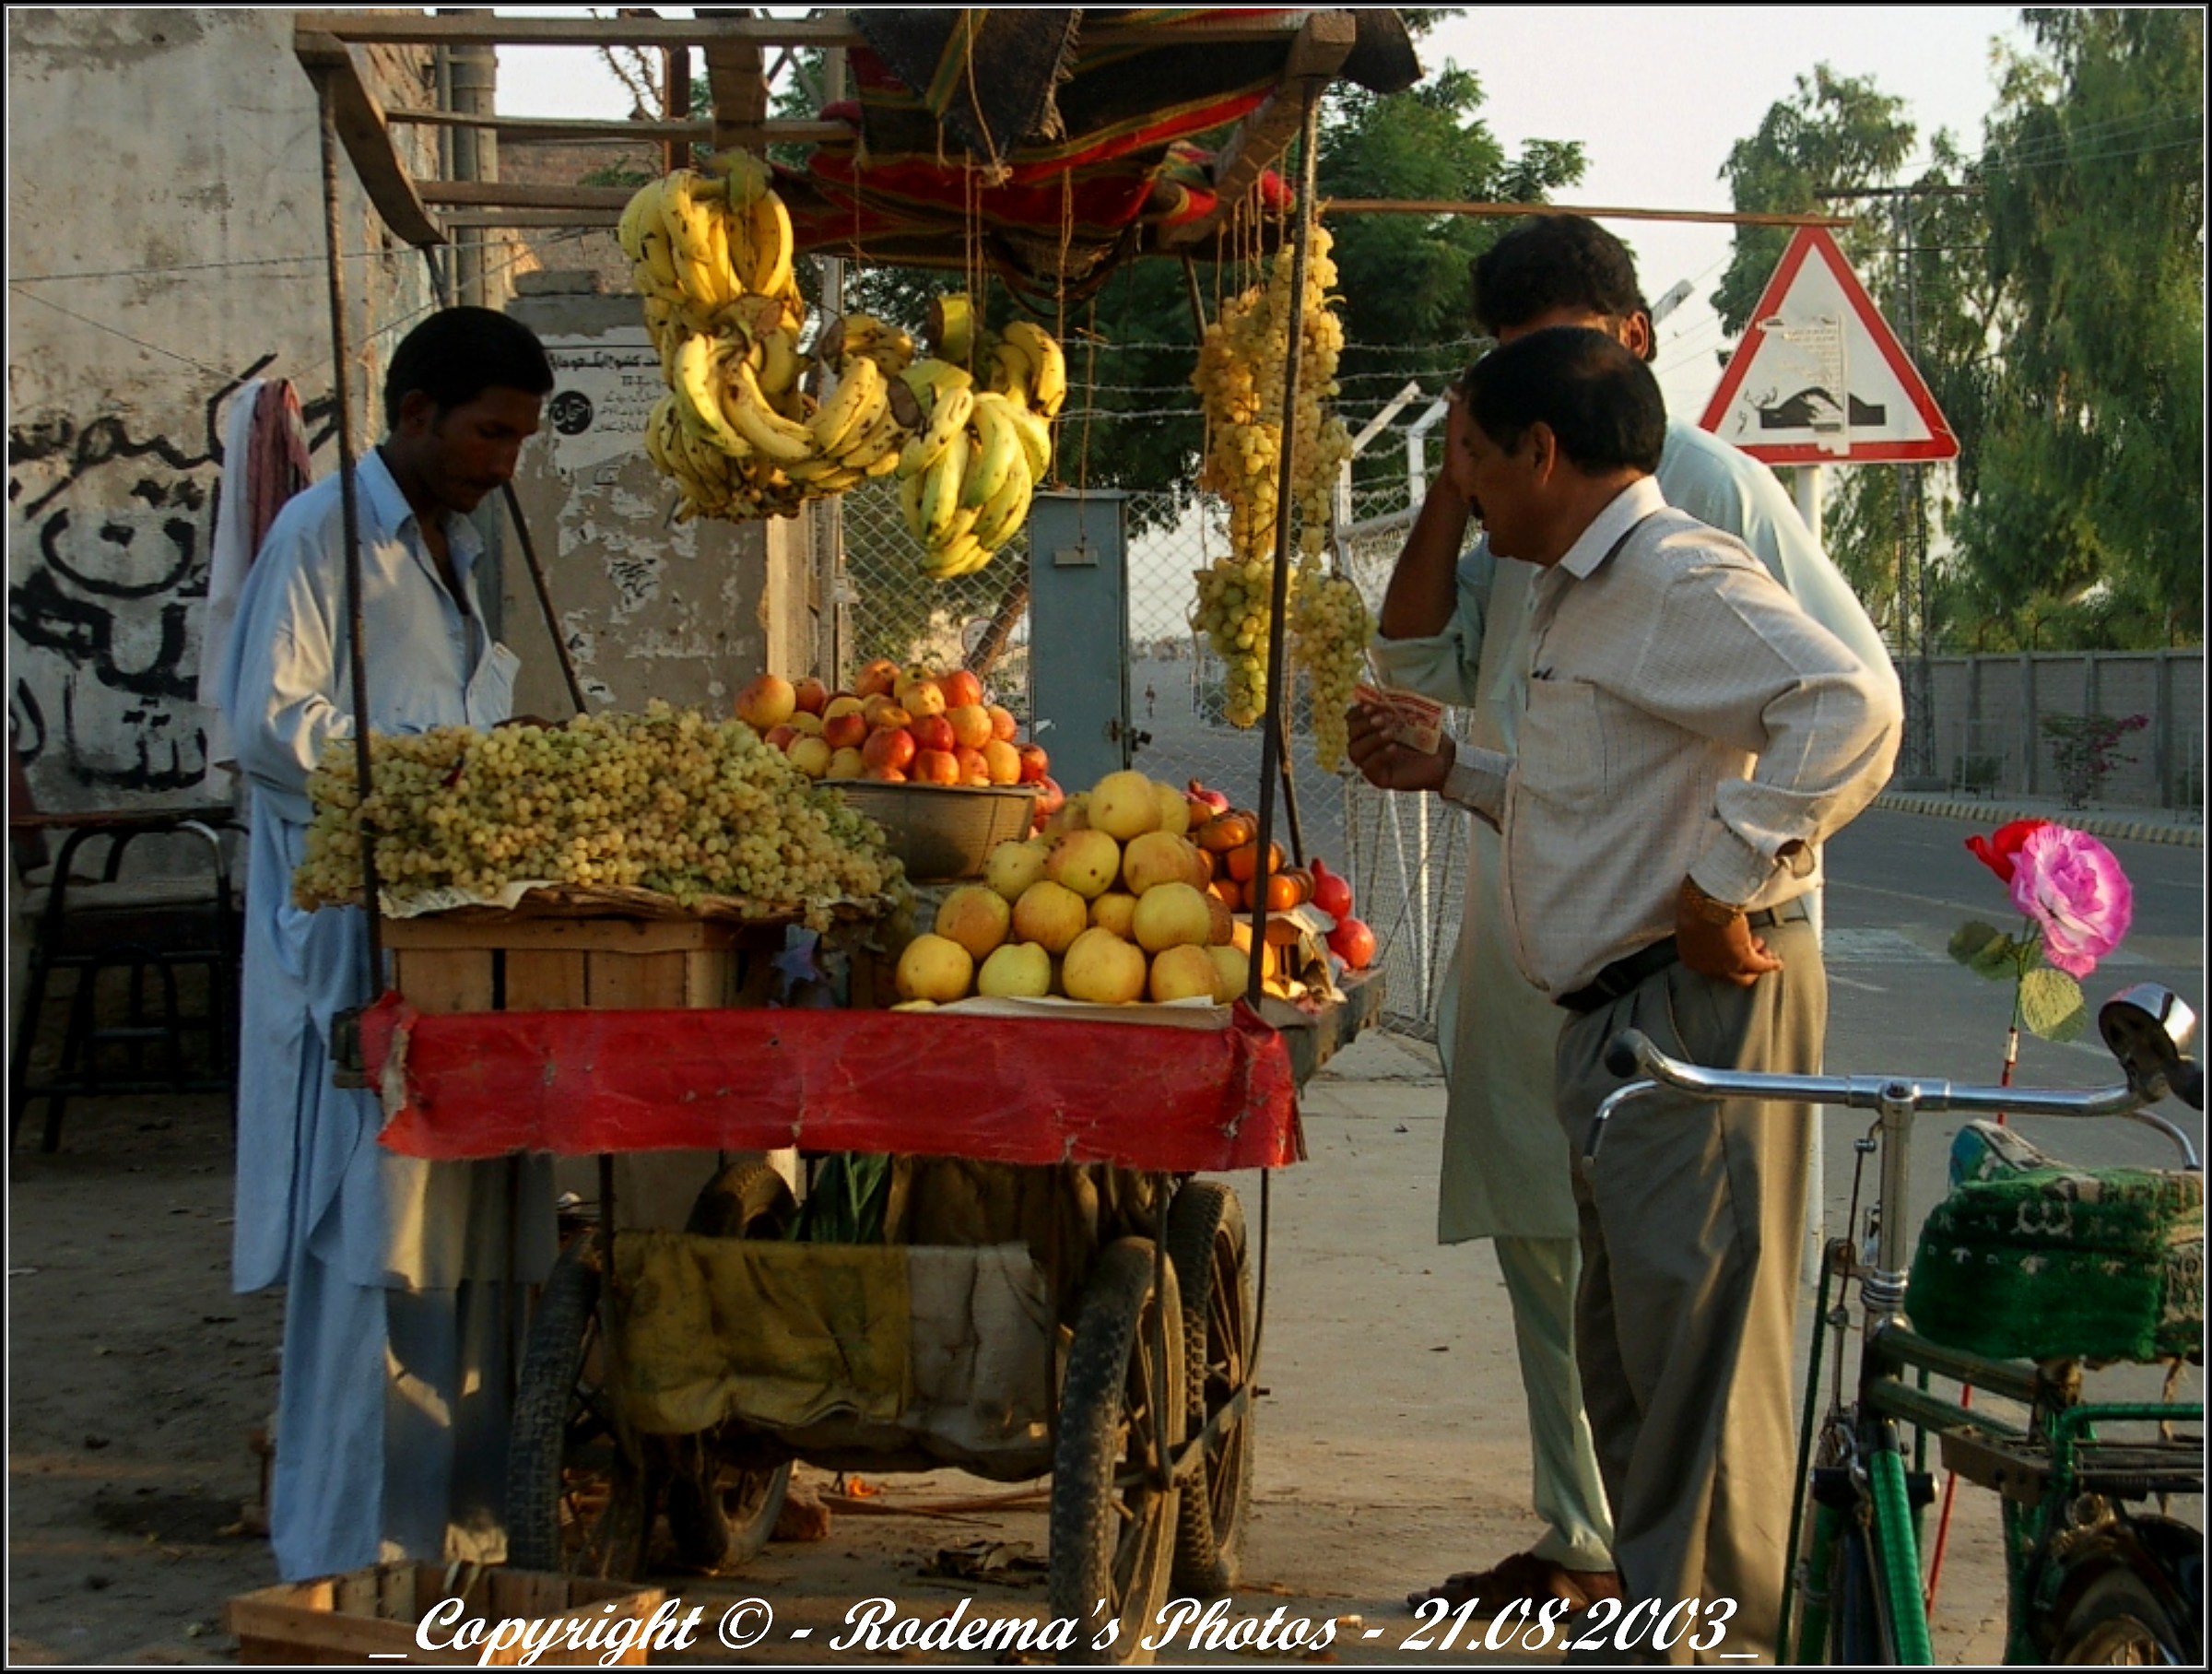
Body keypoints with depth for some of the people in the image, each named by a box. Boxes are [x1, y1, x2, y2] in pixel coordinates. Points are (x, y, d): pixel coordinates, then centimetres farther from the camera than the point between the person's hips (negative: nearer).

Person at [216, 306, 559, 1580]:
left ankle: (456, 1523, 14)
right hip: (360, 937, -8)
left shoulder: (462, 550, 20)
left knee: (472, 1241, 7)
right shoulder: (322, 535, -5)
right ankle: (352, 1549, 1)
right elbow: (271, 724, -13)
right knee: (375, 1243, -7)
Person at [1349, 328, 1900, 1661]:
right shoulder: (1588, 594, 20)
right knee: (1628, 1349, 17)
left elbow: (1849, 703, -30)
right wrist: (1447, 772, 26)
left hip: (1701, 1004, -11)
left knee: (1695, 1344, -7)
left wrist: (1728, 883, -28)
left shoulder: (1677, 577, -14)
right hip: (1627, 1015, 11)